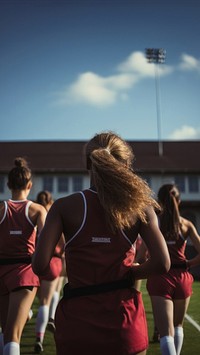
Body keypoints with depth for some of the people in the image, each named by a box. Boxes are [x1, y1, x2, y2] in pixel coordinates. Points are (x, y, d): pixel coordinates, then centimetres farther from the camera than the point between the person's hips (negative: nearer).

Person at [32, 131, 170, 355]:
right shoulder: (139, 206, -3)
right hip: (123, 319, 1)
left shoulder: (64, 206, -5)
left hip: (77, 318, 0)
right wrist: (130, 274, 7)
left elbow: (40, 265, -14)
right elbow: (162, 263, -12)